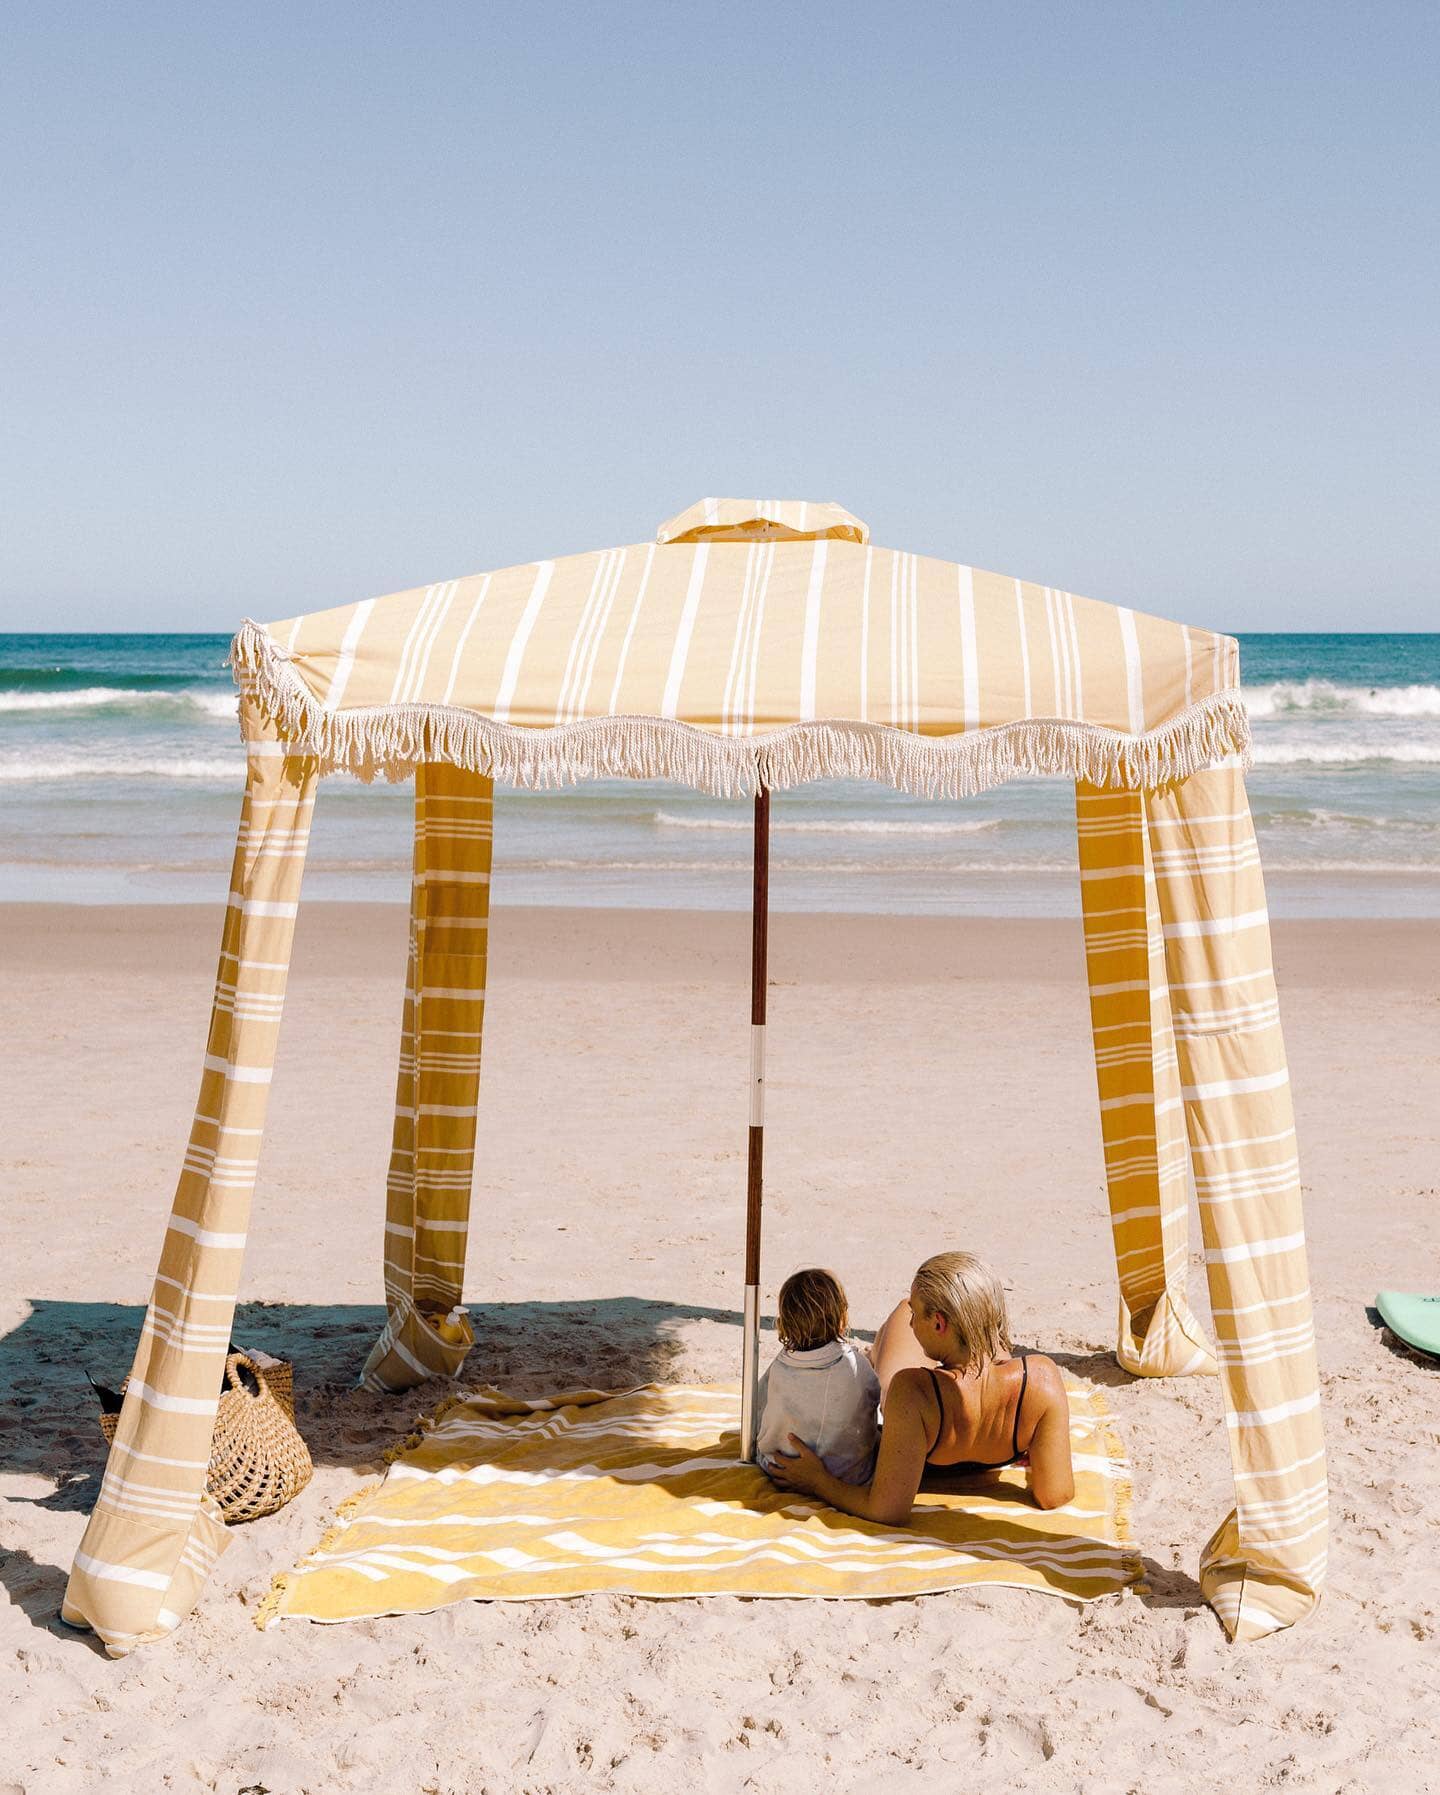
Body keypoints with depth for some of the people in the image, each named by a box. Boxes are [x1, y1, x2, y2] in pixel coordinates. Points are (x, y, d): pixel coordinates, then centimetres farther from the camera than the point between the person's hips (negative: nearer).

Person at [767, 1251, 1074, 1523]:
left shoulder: (912, 1391, -47)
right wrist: (1034, 1456, -5)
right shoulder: (1042, 1377, -40)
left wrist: (818, 1482, -25)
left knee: (900, 1310, 25)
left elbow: (888, 1511, -41)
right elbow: (1053, 1496, -27)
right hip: (988, 1467, 2)